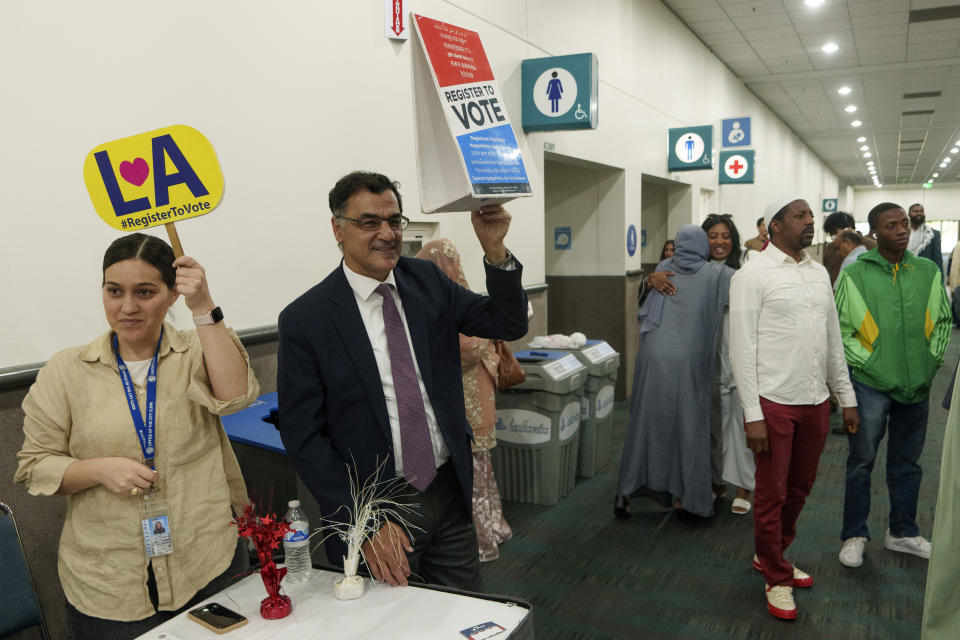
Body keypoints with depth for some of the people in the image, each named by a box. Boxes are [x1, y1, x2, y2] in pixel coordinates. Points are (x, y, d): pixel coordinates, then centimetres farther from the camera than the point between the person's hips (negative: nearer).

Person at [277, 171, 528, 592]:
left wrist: (495, 252, -20)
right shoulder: (305, 320, -12)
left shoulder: (427, 282, 1)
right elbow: (303, 436, -11)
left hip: (450, 493, 4)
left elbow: (509, 325, -4)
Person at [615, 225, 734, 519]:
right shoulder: (713, 274, 0)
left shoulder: (664, 268, 8)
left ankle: (625, 492, 11)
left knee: (645, 421, 10)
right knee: (687, 425, 9)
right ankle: (685, 495, 16)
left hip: (654, 356, 3)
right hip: (687, 361, -2)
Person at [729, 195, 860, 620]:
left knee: (799, 489, 17)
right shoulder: (753, 274, -8)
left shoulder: (819, 274, 12)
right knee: (772, 495, 5)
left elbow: (833, 341, 17)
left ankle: (770, 554, 38)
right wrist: (752, 415, -16)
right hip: (774, 403, -6)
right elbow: (741, 347, -12)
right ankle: (777, 577, 24)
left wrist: (847, 398, 14)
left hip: (816, 402, 6)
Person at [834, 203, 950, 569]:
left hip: (917, 384, 4)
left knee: (907, 462, 16)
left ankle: (902, 533, 32)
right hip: (871, 384, -4)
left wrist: (933, 360, 3)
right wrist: (866, 363, -12)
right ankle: (854, 536, 19)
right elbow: (839, 328, -6)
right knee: (862, 461, 5)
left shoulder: (929, 272, 4)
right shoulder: (854, 275, -7)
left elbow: (943, 321, 13)